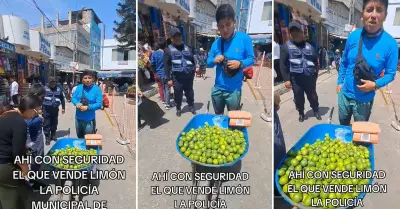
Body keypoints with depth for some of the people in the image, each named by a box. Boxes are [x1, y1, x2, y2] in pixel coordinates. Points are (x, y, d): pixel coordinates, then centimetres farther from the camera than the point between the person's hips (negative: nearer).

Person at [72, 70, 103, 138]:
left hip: (89, 120, -5)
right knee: (80, 138, 22)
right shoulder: (79, 87, 2)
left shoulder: (97, 89, -11)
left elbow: (99, 104, -14)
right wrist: (77, 103, -15)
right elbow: (73, 98, 8)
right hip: (78, 118, 5)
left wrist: (88, 107, -25)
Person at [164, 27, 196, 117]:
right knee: (178, 94, 5)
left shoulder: (187, 48, 13)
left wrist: (193, 72, 7)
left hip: (188, 76, 3)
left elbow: (193, 61, 18)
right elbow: (166, 65, -4)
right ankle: (178, 109, 24)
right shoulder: (169, 49, 1)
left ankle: (191, 107, 31)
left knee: (190, 93, 12)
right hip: (177, 77, -3)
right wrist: (168, 78, -9)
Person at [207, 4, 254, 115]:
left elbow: (251, 59, -5)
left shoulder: (244, 38, -10)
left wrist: (240, 64, -24)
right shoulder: (216, 43, 1)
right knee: (218, 117, 22)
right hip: (217, 88, 4)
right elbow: (208, 62, 10)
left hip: (234, 90, -4)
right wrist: (214, 60, -12)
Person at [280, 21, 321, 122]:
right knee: (298, 97, 7)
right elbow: (283, 64, -5)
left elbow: (315, 61, 15)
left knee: (313, 96, 12)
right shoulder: (286, 46, 1)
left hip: (309, 77, 2)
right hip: (296, 78, -2)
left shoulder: (309, 46, 12)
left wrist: (315, 75, 7)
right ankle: (301, 113, 29)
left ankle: (316, 111, 33)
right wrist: (286, 79, -11)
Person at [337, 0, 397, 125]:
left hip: (364, 100, -2)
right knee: (343, 126, 23)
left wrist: (375, 85, -24)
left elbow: (390, 73, -8)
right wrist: (340, 82, 6)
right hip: (344, 94, 3)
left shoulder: (390, 44, -17)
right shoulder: (353, 36, -8)